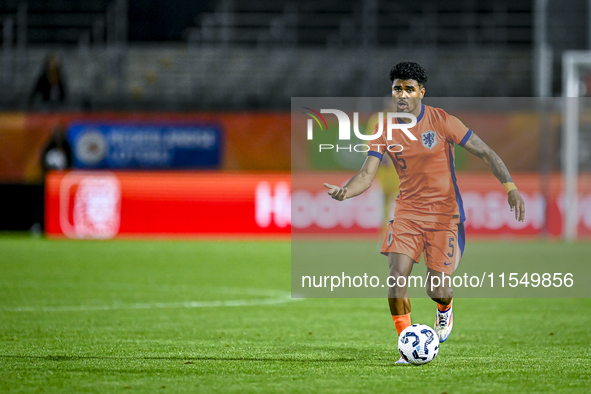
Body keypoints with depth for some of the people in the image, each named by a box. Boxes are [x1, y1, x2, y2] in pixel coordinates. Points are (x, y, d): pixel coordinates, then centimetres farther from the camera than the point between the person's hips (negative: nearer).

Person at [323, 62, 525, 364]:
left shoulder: (441, 122, -11)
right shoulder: (385, 131, -3)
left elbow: (485, 153, -7)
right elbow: (367, 174, -6)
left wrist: (510, 187, -18)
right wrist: (344, 192, -28)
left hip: (444, 212, -3)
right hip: (407, 210, 3)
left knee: (436, 289, -7)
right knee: (397, 277, -16)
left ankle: (445, 307, 33)